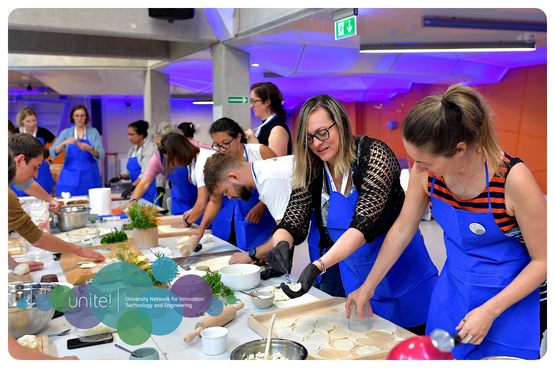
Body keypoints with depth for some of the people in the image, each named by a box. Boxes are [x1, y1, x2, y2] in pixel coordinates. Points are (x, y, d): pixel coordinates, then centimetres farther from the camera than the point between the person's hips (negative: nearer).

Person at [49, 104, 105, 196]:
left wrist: (90, 149, -24)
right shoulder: (66, 133, 7)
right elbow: (52, 152, -4)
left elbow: (101, 155, -5)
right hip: (69, 178, 1)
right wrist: (64, 142, -22)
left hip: (89, 178, -1)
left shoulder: (93, 132, 5)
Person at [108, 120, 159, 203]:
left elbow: (146, 174, -19)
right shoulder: (132, 149, 15)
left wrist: (132, 186, -26)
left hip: (148, 191, -7)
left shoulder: (150, 147, -10)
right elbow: (128, 172, 18)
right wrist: (120, 177, -2)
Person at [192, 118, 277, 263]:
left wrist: (261, 206, -21)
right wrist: (201, 228, -2)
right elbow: (215, 201, 11)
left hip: (272, 222, -4)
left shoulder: (261, 152, -10)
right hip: (245, 227, 4)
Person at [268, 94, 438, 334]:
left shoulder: (374, 155, -20)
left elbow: (363, 225, -29)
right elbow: (291, 223, -7)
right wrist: (281, 244, -32)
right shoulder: (311, 173, -4)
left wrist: (318, 266, -40)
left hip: (404, 280, -4)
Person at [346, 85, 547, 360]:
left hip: (509, 298, -4)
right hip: (452, 293, 4)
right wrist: (368, 286, 6)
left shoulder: (513, 180, -27)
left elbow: (542, 260, -15)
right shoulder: (426, 171, -15)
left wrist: (489, 311, -20)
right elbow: (402, 230, 0)